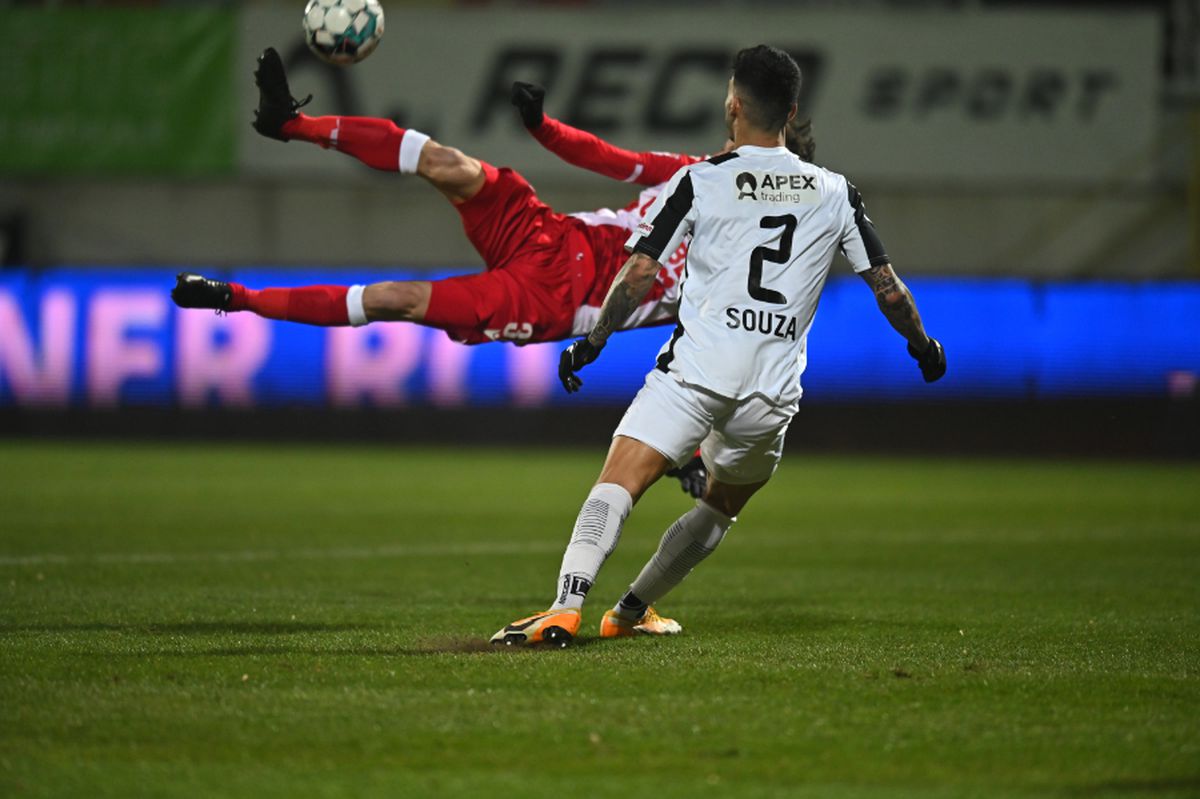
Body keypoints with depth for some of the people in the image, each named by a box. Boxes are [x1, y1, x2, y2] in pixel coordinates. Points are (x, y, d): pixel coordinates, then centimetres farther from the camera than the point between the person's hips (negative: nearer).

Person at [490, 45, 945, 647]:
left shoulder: (699, 181, 2)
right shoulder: (834, 193, 12)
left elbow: (639, 273, -1)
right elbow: (886, 285, 16)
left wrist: (590, 344, 10)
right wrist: (922, 345, 33)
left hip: (695, 371, -4)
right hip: (773, 392, 4)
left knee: (617, 486, -13)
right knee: (722, 506, 26)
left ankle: (565, 608, -32)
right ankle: (634, 608, 32)